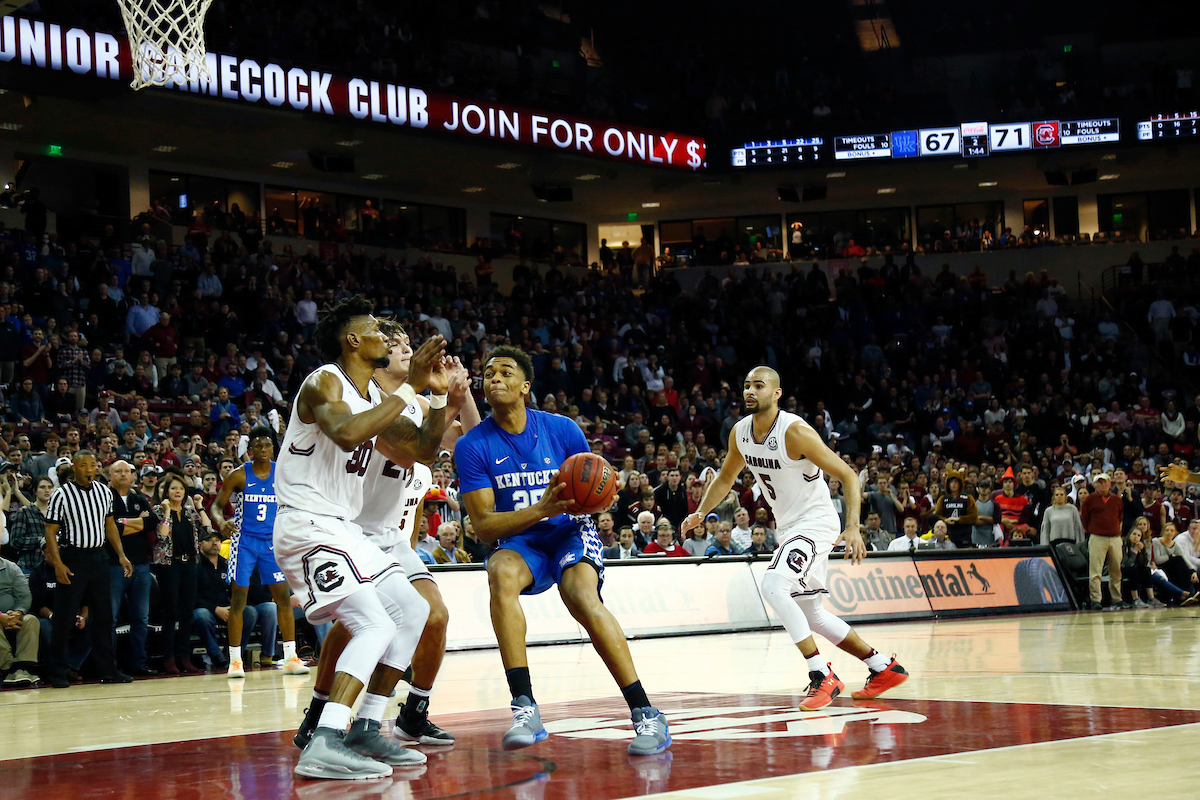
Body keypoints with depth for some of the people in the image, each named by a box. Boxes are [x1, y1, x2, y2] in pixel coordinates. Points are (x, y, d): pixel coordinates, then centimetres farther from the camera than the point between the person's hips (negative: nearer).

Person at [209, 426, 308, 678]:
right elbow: (217, 505, -1)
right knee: (238, 598, -3)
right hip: (244, 541, -2)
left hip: (272, 541, 2)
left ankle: (290, 657, 4)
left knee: (283, 596, -1)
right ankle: (235, 660, 3)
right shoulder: (239, 475, -4)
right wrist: (221, 522, -22)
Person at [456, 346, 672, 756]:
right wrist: (541, 510, -27)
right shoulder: (473, 446, -8)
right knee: (501, 573, -34)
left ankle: (645, 714, -27)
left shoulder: (562, 430, -6)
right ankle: (525, 708, -36)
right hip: (519, 541, 1)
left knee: (582, 597, -31)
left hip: (570, 533, -1)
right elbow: (482, 525, -12)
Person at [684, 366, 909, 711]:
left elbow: (848, 476, -21)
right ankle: (884, 669, 28)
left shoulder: (795, 431, -22)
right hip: (788, 528, 9)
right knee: (811, 614, 14)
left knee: (773, 586, -28)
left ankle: (822, 676, -20)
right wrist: (700, 512, 6)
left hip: (815, 524, -9)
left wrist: (853, 527, -31)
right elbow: (725, 478, 19)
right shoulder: (740, 432, 0)